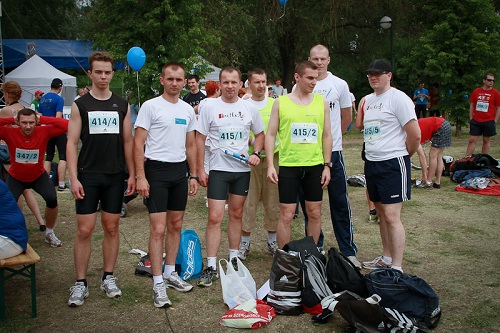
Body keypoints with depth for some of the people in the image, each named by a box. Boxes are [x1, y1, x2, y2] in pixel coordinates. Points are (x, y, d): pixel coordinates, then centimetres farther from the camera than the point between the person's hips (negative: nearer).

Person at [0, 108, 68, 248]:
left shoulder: (43, 132, -23)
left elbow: (66, 125, -32)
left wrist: (42, 119, -29)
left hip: (39, 176, 0)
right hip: (16, 177, 0)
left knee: (52, 199, -22)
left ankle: (49, 233, 5)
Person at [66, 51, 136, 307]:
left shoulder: (122, 105, 7)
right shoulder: (80, 105, 1)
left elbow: (128, 141, 10)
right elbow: (72, 143, -2)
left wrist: (132, 174, 5)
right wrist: (73, 178, -10)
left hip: (115, 176, 2)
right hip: (88, 176, -2)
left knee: (111, 228, 8)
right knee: (84, 230, -1)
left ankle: (108, 278, 20)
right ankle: (80, 283, 9)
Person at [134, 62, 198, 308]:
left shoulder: (188, 110, 11)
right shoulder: (150, 106, -6)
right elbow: (138, 143, -9)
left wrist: (193, 175, 13)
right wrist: (140, 176, -16)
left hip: (180, 171, 6)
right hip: (156, 170, -6)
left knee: (175, 225, 14)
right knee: (158, 229, -7)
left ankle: (170, 273, 28)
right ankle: (158, 284, 1)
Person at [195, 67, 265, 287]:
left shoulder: (249, 108, 5)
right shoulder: (210, 107, -3)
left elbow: (260, 134, 16)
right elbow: (200, 139, -1)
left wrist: (256, 154, -3)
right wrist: (200, 169, -5)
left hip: (242, 169, 3)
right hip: (218, 169, -3)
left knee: (236, 214, 13)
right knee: (215, 217, -7)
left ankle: (233, 259, 27)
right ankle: (211, 267, 0)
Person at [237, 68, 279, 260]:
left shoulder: (275, 104, 8)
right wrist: (252, 142, -14)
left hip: (272, 158, 2)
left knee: (273, 201, 8)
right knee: (248, 202, 1)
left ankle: (272, 241, 21)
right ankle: (244, 243, 13)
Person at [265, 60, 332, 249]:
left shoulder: (322, 102, 6)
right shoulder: (281, 103, 1)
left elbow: (327, 135, 10)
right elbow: (270, 134, 1)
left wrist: (327, 165, 4)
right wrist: (270, 165, -6)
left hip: (315, 166, 3)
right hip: (288, 165, -2)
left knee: (315, 214, 10)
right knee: (286, 215, -1)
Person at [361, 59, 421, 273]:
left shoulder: (398, 98, -11)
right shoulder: (368, 100, 14)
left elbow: (415, 135, -14)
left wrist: (404, 155, -1)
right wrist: (372, 152, 15)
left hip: (393, 164, -8)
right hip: (372, 163, 8)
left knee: (392, 216, -10)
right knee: (382, 213, 16)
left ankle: (397, 268, -5)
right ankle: (386, 259, 28)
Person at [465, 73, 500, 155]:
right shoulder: (476, 91, 5)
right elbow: (472, 105, 12)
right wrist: (471, 118, 7)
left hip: (489, 121, -1)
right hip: (476, 121, 1)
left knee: (486, 141, 7)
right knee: (472, 140, 0)